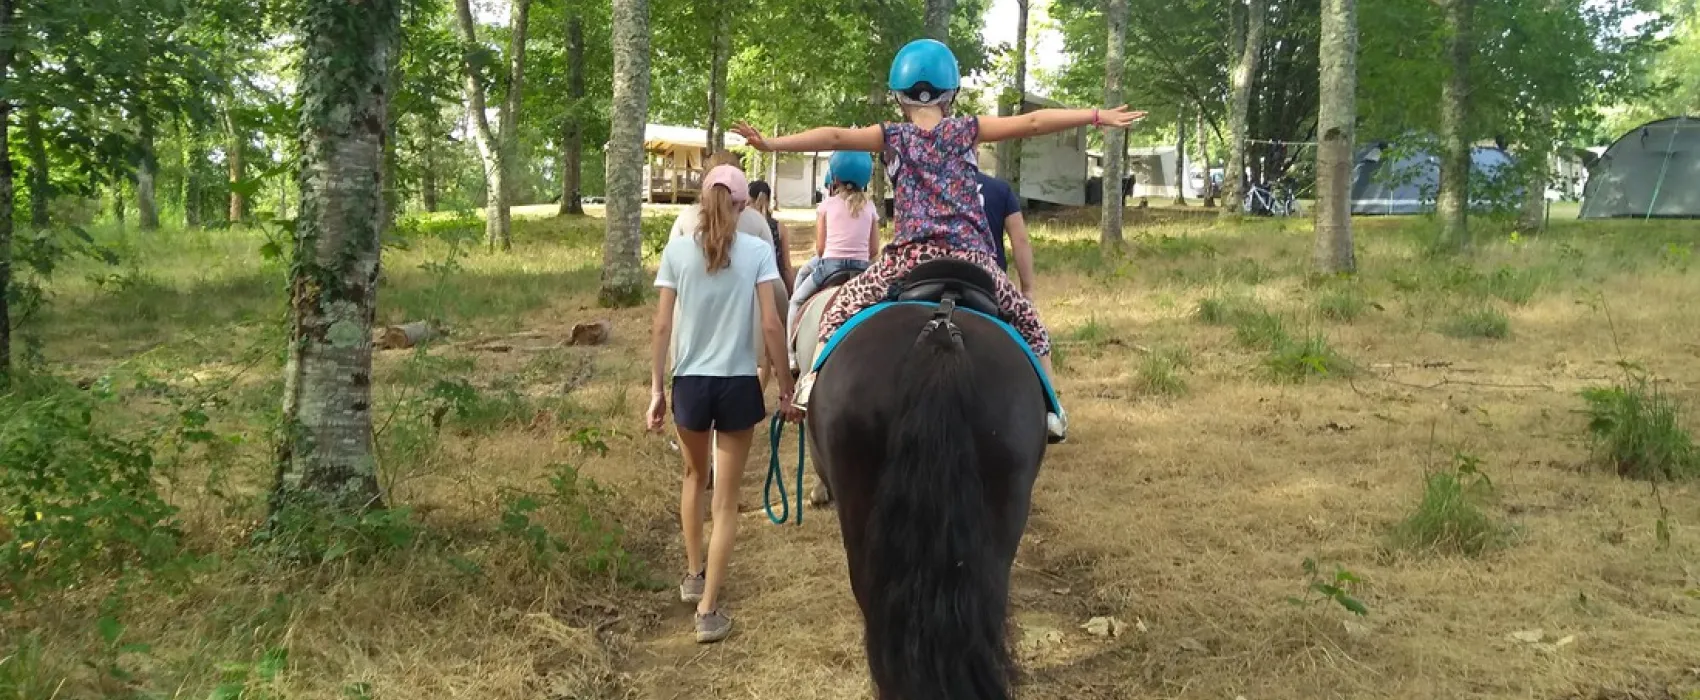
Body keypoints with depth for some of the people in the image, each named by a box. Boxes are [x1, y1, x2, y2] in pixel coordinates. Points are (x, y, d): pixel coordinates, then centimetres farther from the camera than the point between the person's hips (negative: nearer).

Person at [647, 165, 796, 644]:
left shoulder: (677, 251, -2)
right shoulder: (758, 251, -5)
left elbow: (662, 327, -2)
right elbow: (770, 326, -9)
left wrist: (656, 389, 5)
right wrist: (785, 385, 1)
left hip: (689, 382, 2)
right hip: (739, 384, -1)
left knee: (695, 476, 28)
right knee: (726, 501, 8)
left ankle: (693, 575, 39)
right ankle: (708, 611, 8)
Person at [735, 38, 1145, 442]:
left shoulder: (893, 136, 11)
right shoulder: (966, 130, 12)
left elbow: (835, 138, 0)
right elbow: (1033, 123, 7)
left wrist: (771, 144, 0)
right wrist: (1098, 117, 11)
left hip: (912, 255, -1)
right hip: (970, 257, 1)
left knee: (842, 308, 14)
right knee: (1025, 320, 21)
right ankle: (1050, 408, 10)